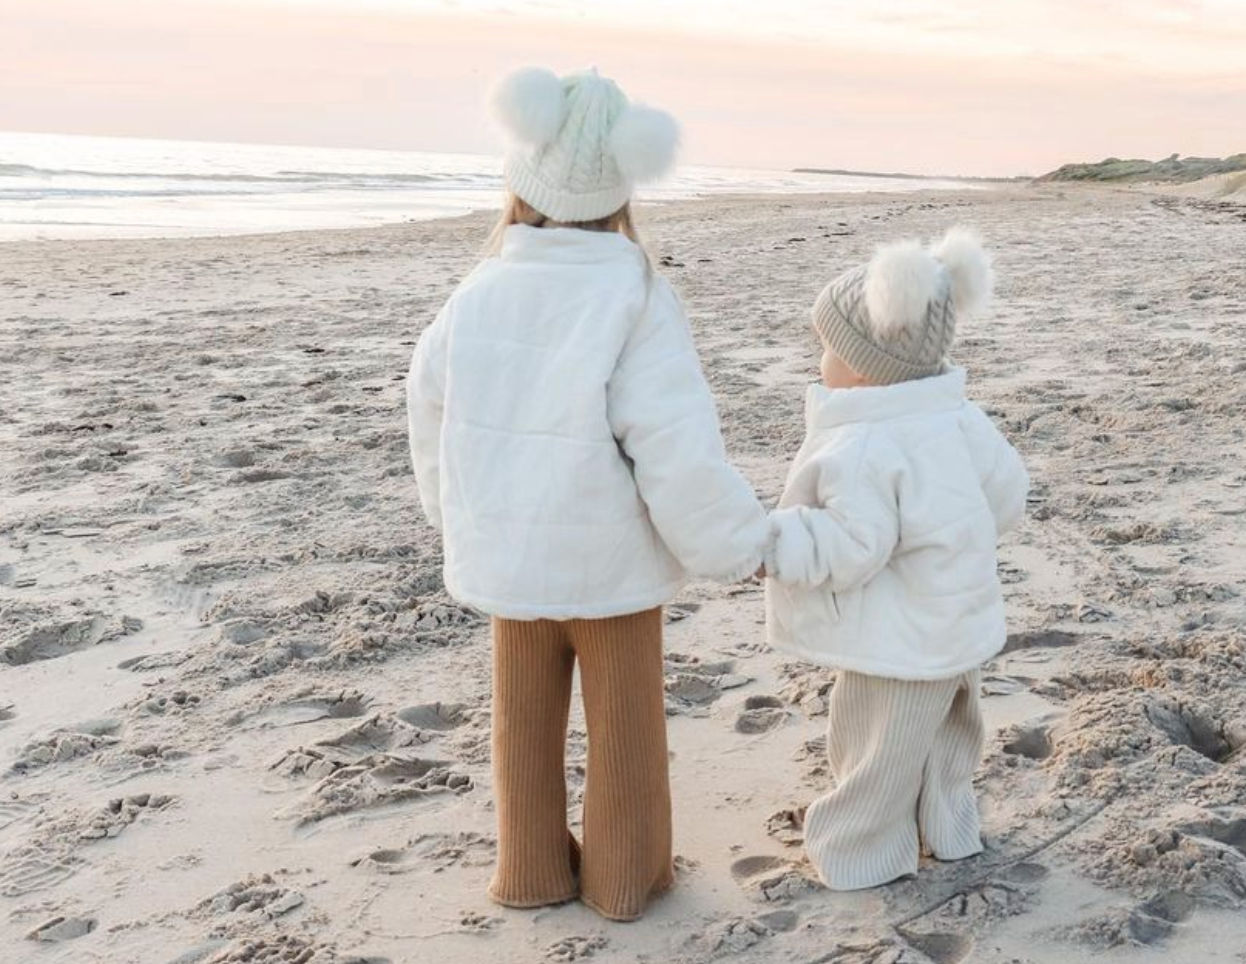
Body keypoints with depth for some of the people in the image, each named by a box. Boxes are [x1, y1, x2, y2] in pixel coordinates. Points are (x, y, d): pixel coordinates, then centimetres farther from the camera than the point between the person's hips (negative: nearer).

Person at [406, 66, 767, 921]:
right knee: (624, 720, 14)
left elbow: (437, 428, 4)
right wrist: (741, 543, -7)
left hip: (511, 557, 4)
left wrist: (469, 530, 21)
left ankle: (534, 869, 32)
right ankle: (623, 875, 27)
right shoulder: (637, 301, -20)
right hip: (611, 559, -3)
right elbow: (680, 452, -22)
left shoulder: (477, 296, -7)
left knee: (527, 717, 18)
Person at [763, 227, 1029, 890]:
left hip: (896, 644, -9)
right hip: (957, 628, 9)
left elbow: (855, 545, -30)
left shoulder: (862, 450, -27)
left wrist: (769, 542, -28)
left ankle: (860, 856, 23)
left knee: (873, 751, 8)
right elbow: (1007, 495, 8)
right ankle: (946, 831, 43)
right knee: (943, 733, 26)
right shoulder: (959, 420, 0)